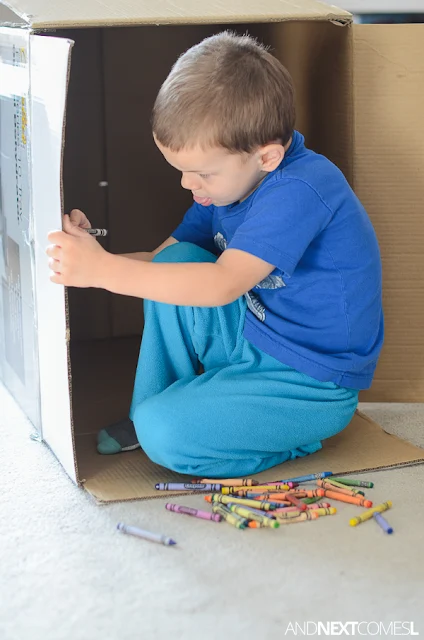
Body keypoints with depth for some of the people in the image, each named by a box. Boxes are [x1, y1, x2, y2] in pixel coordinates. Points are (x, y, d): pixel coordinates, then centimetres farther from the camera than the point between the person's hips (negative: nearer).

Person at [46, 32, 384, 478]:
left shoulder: (300, 190, -28)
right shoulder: (227, 176, 1)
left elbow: (223, 285, -36)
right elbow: (164, 259, 4)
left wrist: (103, 269, -38)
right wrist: (89, 254, -14)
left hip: (315, 385, -9)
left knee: (165, 435, -21)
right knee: (175, 261, -6)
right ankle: (149, 411, 8)